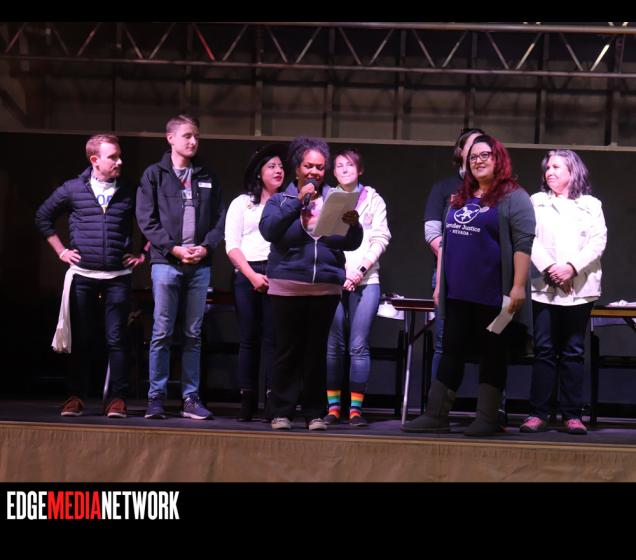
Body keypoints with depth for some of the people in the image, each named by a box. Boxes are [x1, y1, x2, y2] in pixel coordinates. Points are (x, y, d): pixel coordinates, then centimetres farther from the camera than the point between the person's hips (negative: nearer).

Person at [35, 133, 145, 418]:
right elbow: (43, 216, 14)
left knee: (117, 339, -2)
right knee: (80, 339, 5)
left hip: (118, 277, 0)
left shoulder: (129, 193, 3)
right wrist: (61, 250, 9)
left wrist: (143, 254, 7)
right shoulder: (73, 189, 3)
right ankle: (76, 397, 11)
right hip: (82, 275, 0)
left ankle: (117, 399, 1)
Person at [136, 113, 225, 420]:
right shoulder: (154, 175, 4)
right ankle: (156, 397, 2)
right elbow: (146, 219, -3)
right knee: (162, 333, -3)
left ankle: (191, 398, 9)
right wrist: (173, 248, -12)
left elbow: (219, 219, 10)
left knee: (193, 335, 6)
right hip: (165, 263, -3)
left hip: (200, 265, 3)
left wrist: (206, 247, -7)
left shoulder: (207, 178, 14)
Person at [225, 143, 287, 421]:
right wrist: (252, 275, -7)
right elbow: (232, 245, 6)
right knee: (249, 338, -1)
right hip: (247, 274, 0)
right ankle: (247, 401, 0)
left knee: (273, 338, -7)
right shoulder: (242, 203, 14)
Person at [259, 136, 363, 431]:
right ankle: (282, 412, 6)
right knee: (287, 351, 0)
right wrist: (298, 201, -18)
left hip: (326, 287, 1)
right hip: (288, 286, -1)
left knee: (317, 351, 4)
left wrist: (353, 225, -19)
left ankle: (314, 413, 9)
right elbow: (268, 230, -13)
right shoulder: (280, 200, 8)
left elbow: (351, 244, 2)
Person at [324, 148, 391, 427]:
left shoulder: (373, 200, 11)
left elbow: (380, 239, 4)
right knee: (333, 346, -1)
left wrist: (361, 270, -8)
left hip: (365, 280, -1)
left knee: (358, 346, -5)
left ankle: (356, 407, -3)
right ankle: (333, 406, 4)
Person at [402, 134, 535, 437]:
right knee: (451, 354, 6)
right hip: (458, 295, 6)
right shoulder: (460, 199, 16)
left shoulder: (513, 198, -5)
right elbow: (446, 242, 21)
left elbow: (523, 245, -12)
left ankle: (487, 419, 6)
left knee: (492, 355, 2)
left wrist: (518, 286, -20)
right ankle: (436, 415, 9)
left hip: (493, 296, -6)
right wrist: (439, 284, 17)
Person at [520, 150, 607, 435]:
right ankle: (538, 414, -2)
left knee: (573, 352, 1)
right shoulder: (537, 202, 13)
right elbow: (529, 239, 2)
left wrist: (572, 267, -13)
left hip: (579, 288, 0)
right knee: (544, 351, -3)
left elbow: (598, 243, 1)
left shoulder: (591, 205, 11)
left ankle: (573, 415, 2)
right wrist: (549, 268, -13)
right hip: (544, 287, 0)